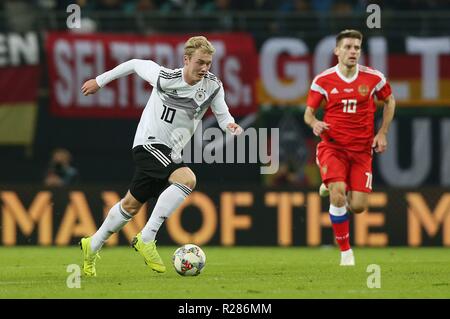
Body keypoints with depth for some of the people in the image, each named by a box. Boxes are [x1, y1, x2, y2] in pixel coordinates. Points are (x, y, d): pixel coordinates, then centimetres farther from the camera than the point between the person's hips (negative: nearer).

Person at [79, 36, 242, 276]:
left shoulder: (213, 86, -5)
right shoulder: (165, 78, -16)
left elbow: (223, 116, -2)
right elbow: (135, 64, 0)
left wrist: (230, 126, -27)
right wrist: (100, 81, 11)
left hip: (169, 155, 6)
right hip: (149, 144, -6)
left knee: (132, 205, 18)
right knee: (187, 179, -30)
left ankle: (92, 247, 37)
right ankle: (146, 238, -25)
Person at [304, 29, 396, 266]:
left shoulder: (373, 78, -2)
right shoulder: (323, 80, -4)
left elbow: (389, 101, 16)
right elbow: (308, 112, 3)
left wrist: (382, 133, 7)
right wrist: (314, 123, -21)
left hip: (362, 149, 2)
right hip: (332, 146, -2)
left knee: (358, 207, -6)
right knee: (338, 196, -23)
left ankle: (331, 186, 30)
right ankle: (345, 251, -5)